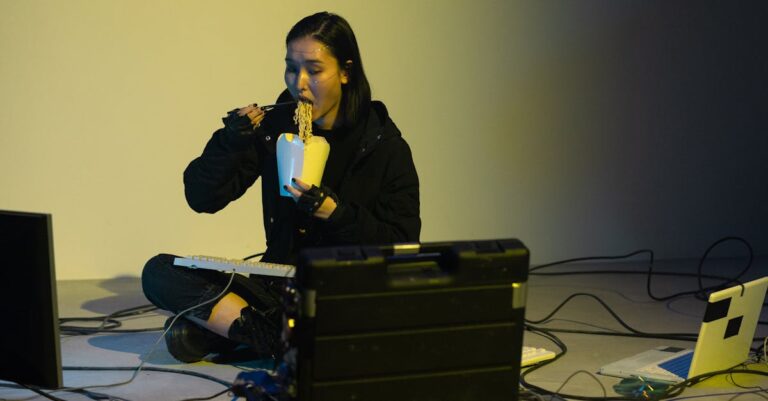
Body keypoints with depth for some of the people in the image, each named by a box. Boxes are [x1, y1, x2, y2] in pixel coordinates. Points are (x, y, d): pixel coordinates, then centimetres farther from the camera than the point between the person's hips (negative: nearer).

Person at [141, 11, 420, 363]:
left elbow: (402, 246, -8)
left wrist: (334, 212, -21)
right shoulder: (273, 127, 4)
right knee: (158, 272, -13)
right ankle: (275, 337, -26)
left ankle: (222, 325, -25)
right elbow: (201, 198, 4)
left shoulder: (385, 146, -4)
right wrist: (230, 142, -13)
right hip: (279, 285, 3)